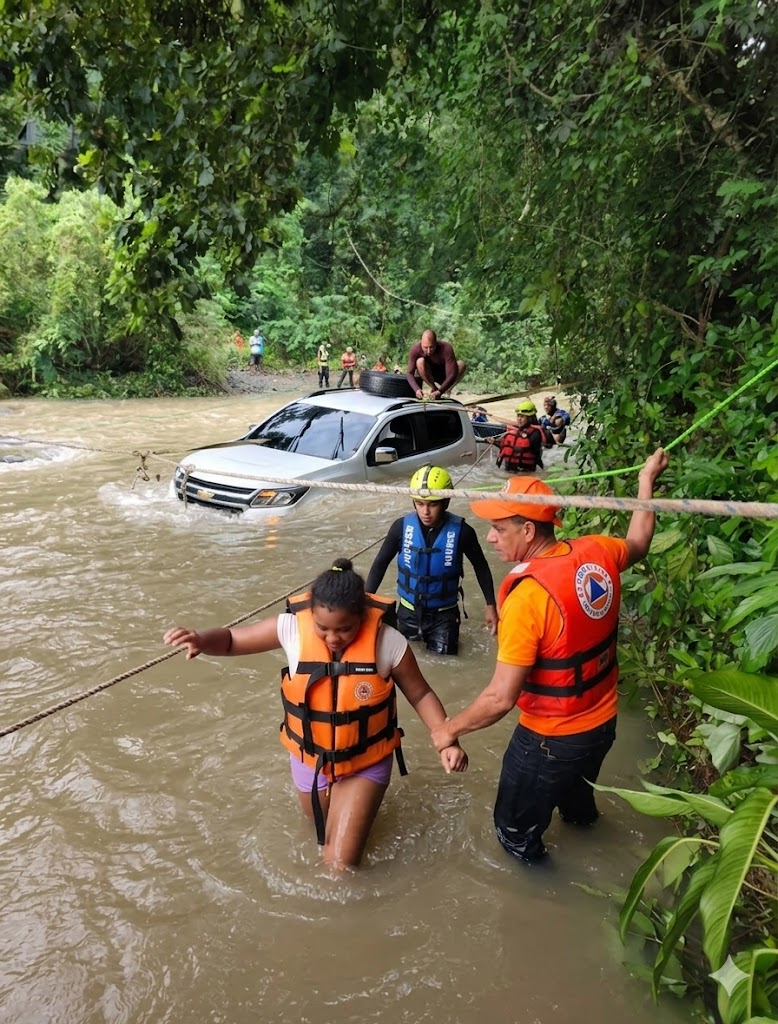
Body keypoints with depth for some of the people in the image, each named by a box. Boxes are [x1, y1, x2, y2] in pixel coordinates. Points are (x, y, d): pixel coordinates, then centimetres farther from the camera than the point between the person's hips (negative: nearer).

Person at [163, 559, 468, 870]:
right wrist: (202, 640, -33)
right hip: (310, 757, 3)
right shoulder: (292, 627, -23)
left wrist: (447, 741, -24)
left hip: (365, 762, -2)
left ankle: (362, 803, 28)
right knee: (322, 830, 26)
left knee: (341, 864, -2)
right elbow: (232, 639, -11)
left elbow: (420, 695, -11)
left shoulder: (387, 641, -25)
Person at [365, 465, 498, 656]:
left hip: (444, 613, -2)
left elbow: (480, 566, -3)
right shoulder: (402, 526, -16)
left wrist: (490, 605, -1)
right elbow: (381, 563, -5)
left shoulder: (461, 531, -19)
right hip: (409, 609, 2)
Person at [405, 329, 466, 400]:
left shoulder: (446, 349, -32)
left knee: (461, 364, -29)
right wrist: (417, 389, -45)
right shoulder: (415, 350, -28)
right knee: (420, 362, -31)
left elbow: (452, 374, -36)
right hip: (428, 374, 1)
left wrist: (439, 392, -49)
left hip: (443, 375, -1)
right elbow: (410, 373, -27)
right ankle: (434, 388, -12)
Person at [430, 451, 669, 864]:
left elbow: (501, 698, -29)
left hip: (551, 738, -8)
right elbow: (638, 544, 16)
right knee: (575, 788, 38)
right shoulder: (598, 552, -10)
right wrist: (647, 480, 28)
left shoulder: (528, 595, -31)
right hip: (603, 722, 8)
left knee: (517, 832, 16)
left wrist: (449, 729, -13)